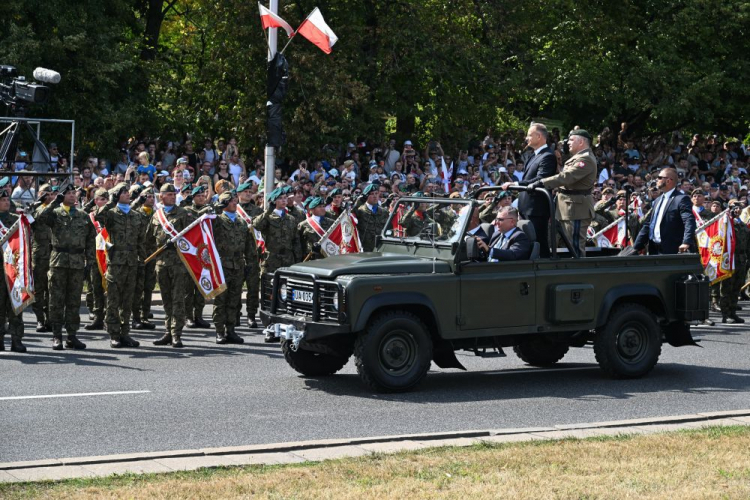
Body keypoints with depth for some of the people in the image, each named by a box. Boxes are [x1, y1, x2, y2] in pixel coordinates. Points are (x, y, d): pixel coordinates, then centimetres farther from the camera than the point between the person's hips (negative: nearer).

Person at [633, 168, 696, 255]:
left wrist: (686, 242, -35)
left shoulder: (681, 199, -8)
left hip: (672, 251, -8)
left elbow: (690, 222, -20)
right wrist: (636, 247, 14)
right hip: (654, 251, 8)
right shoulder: (658, 200, 20)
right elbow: (648, 224, 21)